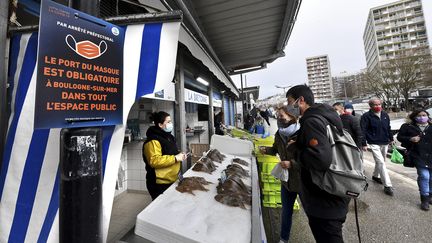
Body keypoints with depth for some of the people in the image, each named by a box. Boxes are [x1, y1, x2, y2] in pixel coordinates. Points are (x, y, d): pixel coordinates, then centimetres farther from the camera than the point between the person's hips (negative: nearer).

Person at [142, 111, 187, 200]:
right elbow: (154, 161, -31)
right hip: (160, 184, -9)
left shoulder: (167, 136, 10)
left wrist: (179, 155, 4)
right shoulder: (153, 140, -21)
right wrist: (175, 158, -27)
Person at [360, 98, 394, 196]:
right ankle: (387, 185, -2)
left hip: (385, 143, 7)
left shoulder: (385, 115, 6)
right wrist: (364, 144, -16)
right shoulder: (366, 116, -13)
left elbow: (388, 128, 18)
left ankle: (375, 176, 39)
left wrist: (391, 138, 19)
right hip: (374, 144, -6)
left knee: (381, 162, 18)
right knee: (381, 163, -8)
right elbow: (363, 131, -14)